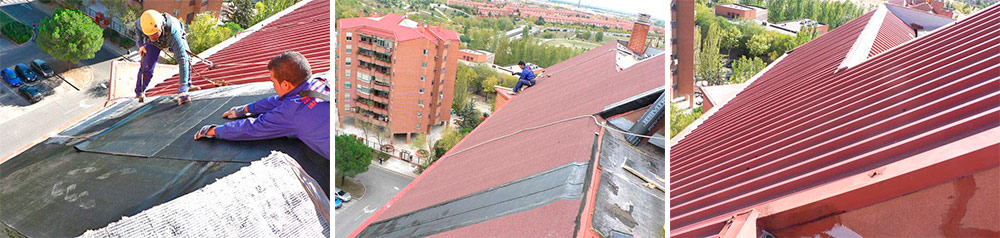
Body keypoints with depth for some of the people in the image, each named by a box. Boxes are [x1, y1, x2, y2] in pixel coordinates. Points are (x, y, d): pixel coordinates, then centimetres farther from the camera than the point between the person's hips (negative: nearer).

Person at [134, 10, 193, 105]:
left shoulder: (172, 33, -50)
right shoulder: (142, 23, -39)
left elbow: (182, 60, -53)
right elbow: (137, 26, -8)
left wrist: (183, 86, -59)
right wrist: (140, 44, -16)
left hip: (172, 40, -2)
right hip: (154, 44, 2)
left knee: (185, 58, -27)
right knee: (146, 66, -9)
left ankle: (183, 91, -11)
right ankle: (139, 93, 17)